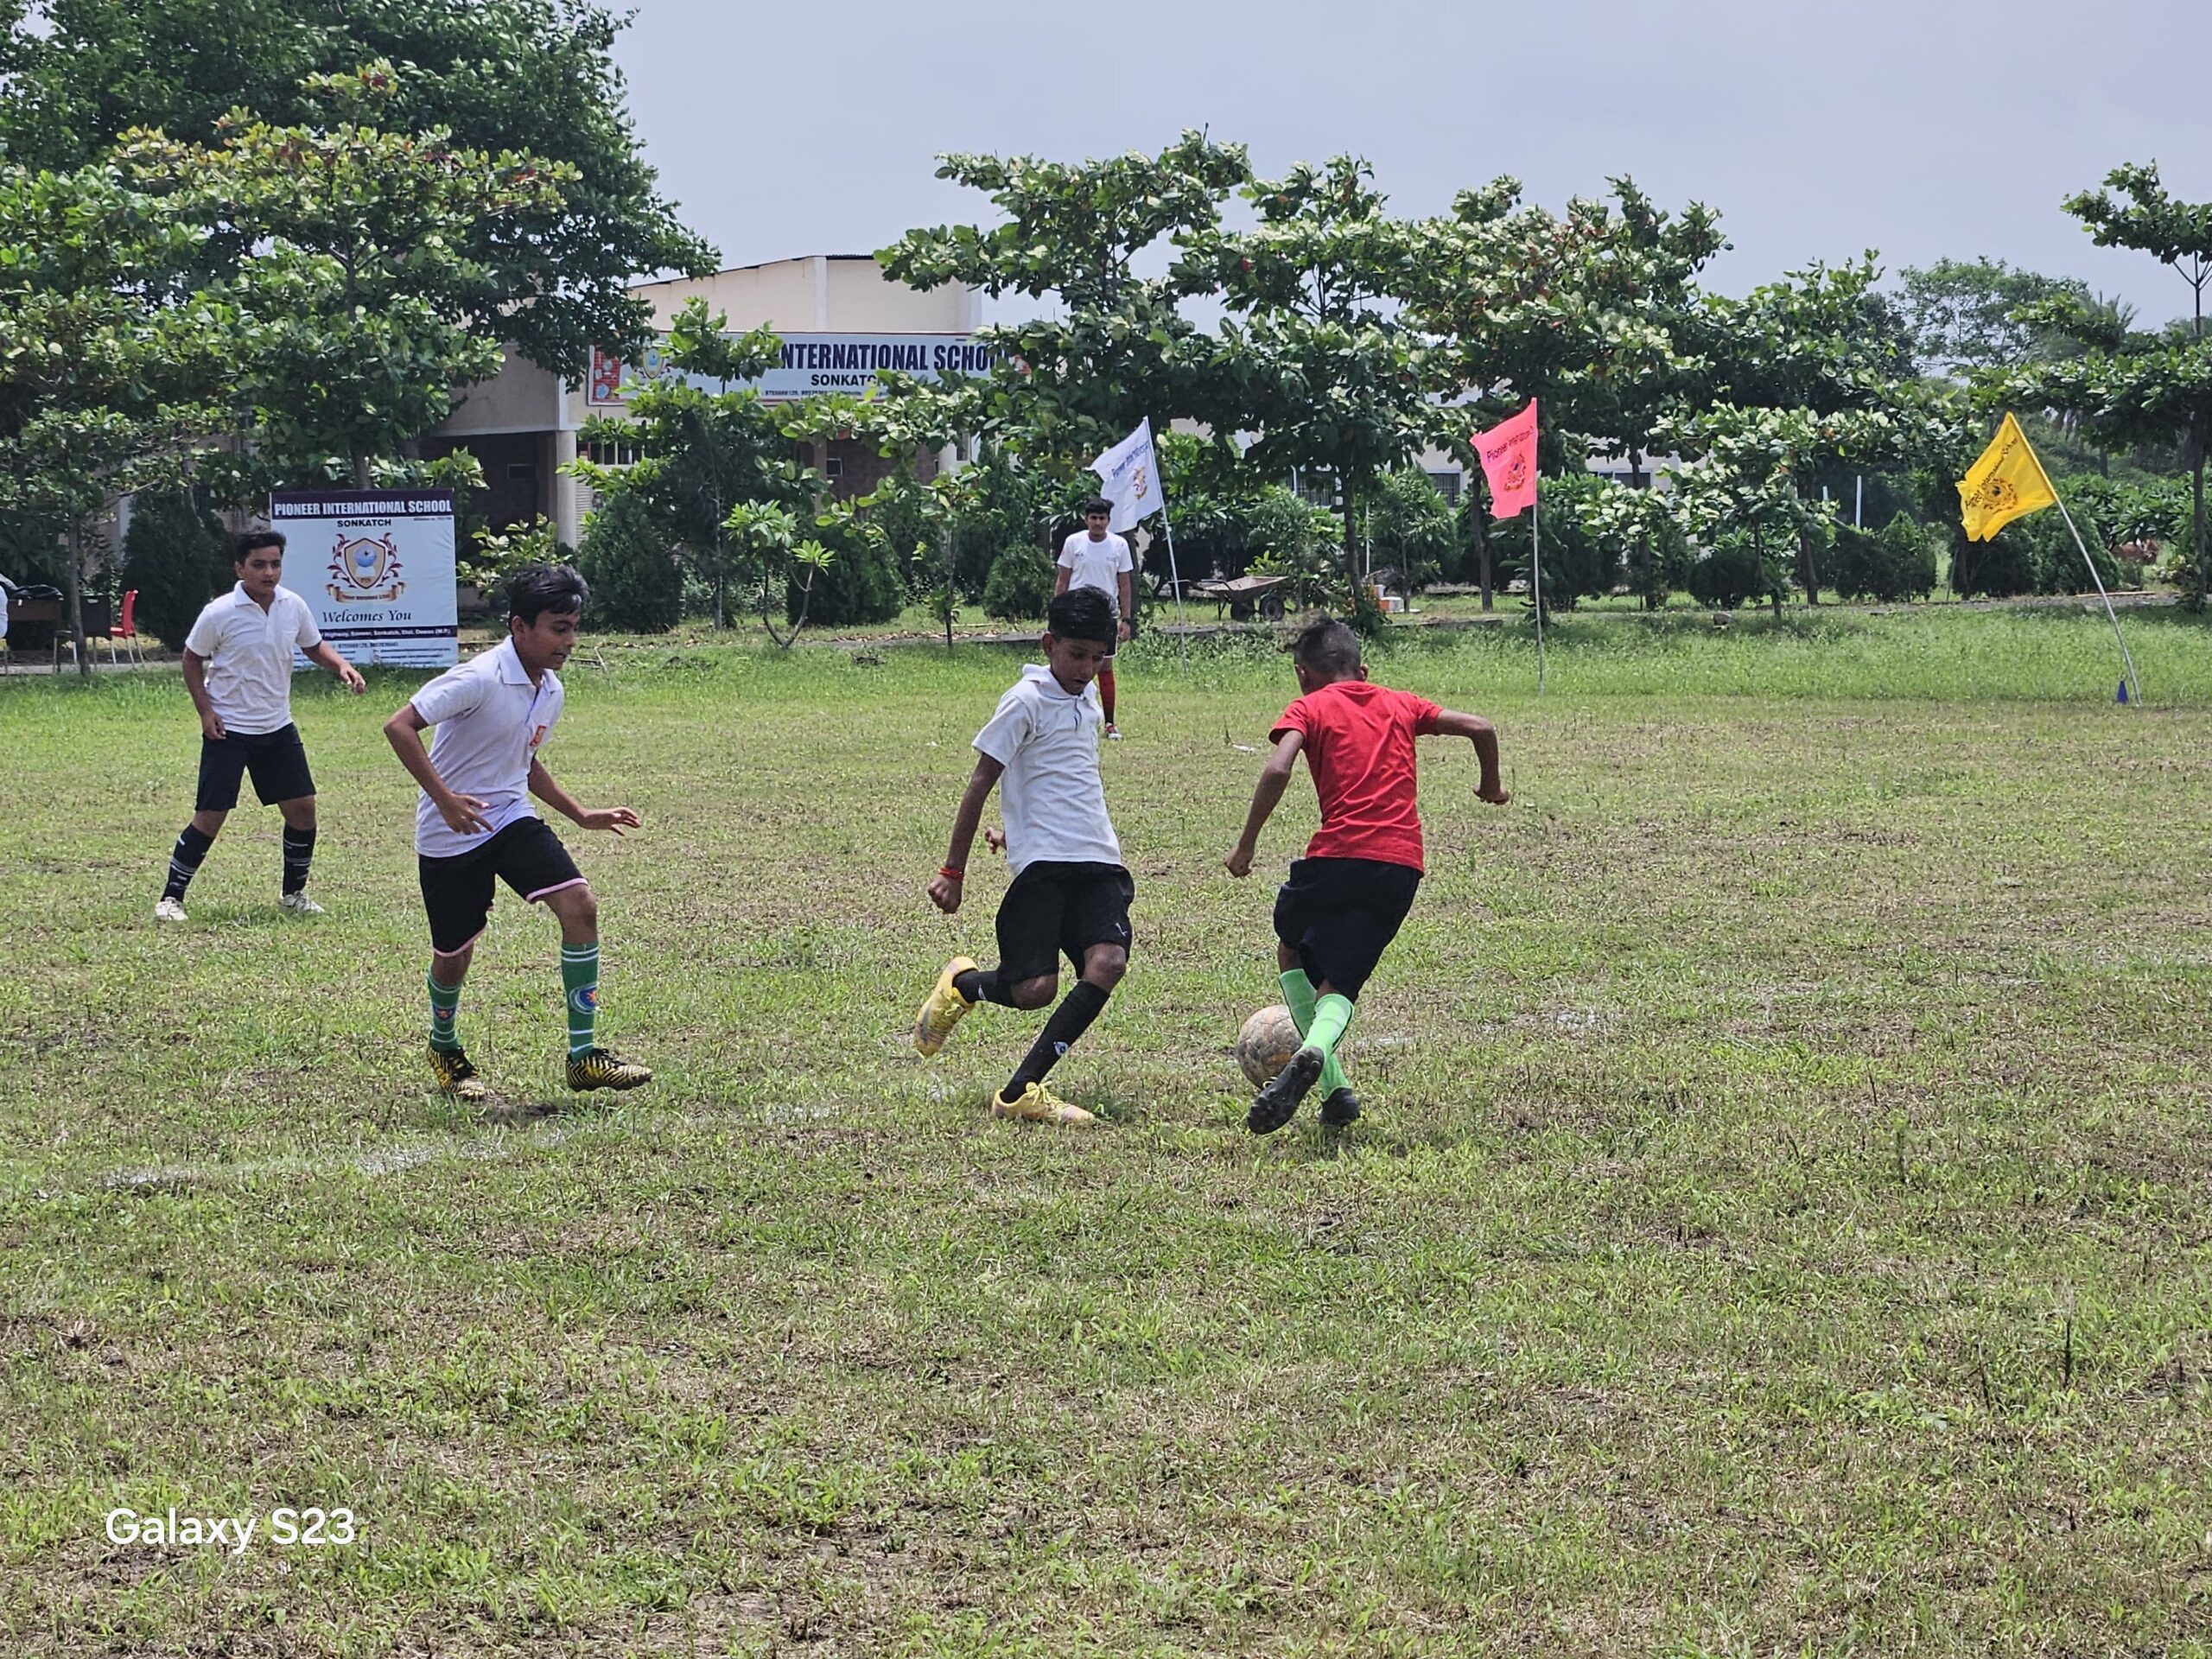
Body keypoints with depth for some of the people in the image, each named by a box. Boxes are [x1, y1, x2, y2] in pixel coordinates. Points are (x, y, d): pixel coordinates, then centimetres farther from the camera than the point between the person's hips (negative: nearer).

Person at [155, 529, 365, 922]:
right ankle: (171, 897, 5)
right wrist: (205, 711, -10)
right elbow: (192, 659, -1)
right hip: (228, 729, -5)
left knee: (302, 808, 3)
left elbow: (314, 646, 15)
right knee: (210, 817, -7)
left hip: (277, 728, 5)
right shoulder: (219, 614, -14)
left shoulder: (294, 606, -2)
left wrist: (341, 665, -5)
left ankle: (294, 892, 21)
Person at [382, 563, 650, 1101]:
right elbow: (399, 726, -26)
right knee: (454, 954, 5)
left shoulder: (551, 692, 4)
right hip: (449, 835, -6)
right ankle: (443, 1046, 39)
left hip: (512, 819, 6)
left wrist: (580, 815, 16)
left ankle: (583, 1056, -11)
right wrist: (444, 798, -33)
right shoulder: (479, 679, -22)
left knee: (580, 905, -14)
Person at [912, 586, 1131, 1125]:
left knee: (1108, 962, -18)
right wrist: (953, 872, -4)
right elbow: (980, 785, -4)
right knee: (1034, 989, -16)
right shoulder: (1028, 701, -6)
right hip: (1042, 862, -6)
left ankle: (1021, 1090, -11)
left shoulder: (1088, 696, 17)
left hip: (1099, 860, 7)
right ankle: (963, 984, 21)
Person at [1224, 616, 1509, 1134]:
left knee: (1292, 950, 23)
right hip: (1404, 865, 3)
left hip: (1337, 856, -3)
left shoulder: (1308, 709, 7)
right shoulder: (1400, 704, 20)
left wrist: (1246, 844, -3)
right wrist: (1491, 786, 33)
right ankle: (1315, 1049, -25)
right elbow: (1481, 728, 16)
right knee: (1339, 982, 11)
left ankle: (1335, 1087, 6)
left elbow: (1277, 770, -10)